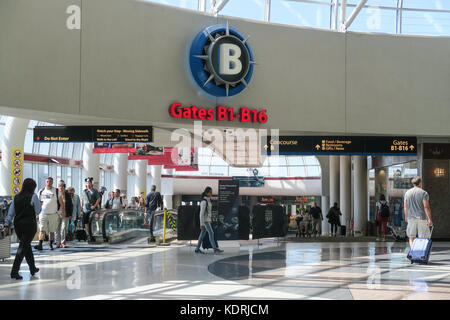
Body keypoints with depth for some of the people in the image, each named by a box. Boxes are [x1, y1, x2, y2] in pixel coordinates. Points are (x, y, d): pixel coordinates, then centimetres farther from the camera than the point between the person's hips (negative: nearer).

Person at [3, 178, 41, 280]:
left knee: (26, 246, 20)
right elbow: (38, 211, -3)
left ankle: (33, 268, 33)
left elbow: (10, 213, 4)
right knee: (23, 248, -4)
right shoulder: (33, 196, -9)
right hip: (30, 225, -6)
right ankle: (14, 272, -11)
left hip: (18, 225, 6)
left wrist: (7, 225, 4)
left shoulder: (16, 197, 6)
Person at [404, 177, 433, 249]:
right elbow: (426, 207, -14)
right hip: (422, 218, -3)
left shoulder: (407, 193, 6)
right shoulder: (424, 193, -6)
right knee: (423, 238, 5)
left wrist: (406, 216, 23)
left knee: (411, 237, 8)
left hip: (411, 218, 3)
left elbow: (405, 207, 10)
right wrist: (430, 219, -13)